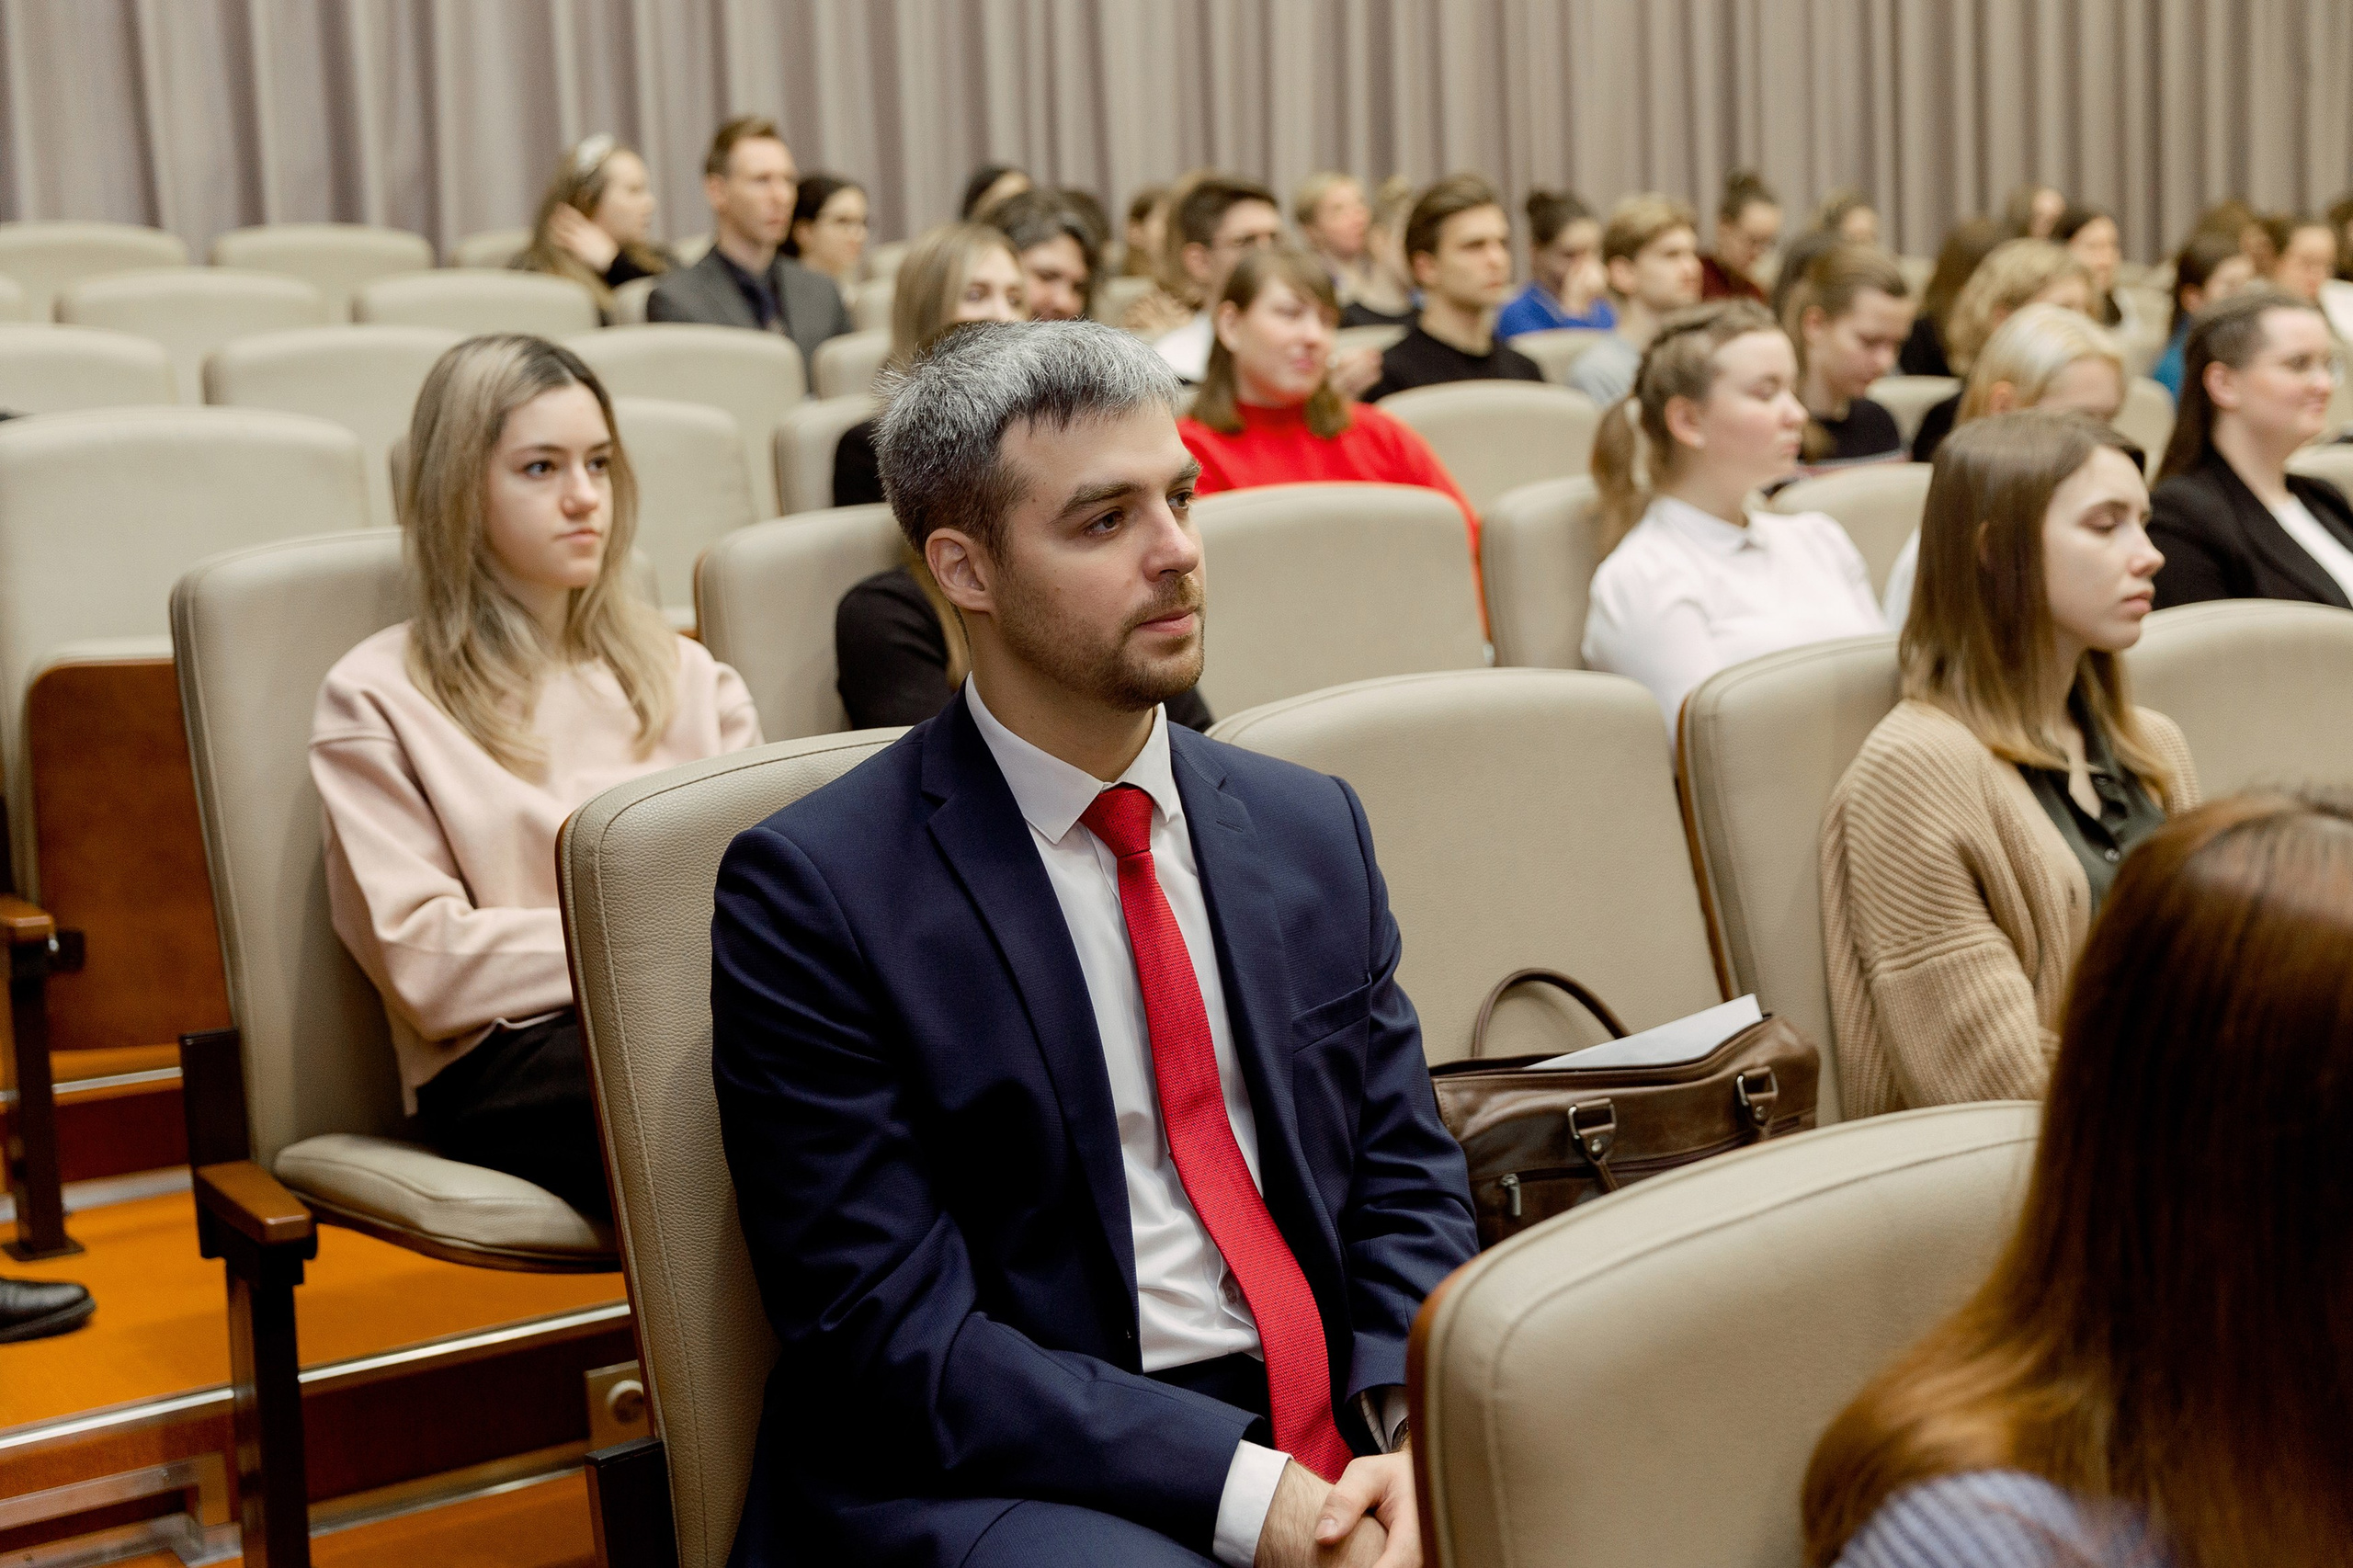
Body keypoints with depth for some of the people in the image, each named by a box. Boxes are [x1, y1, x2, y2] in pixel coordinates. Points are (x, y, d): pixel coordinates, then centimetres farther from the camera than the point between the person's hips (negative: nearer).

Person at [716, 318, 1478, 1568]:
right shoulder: (812, 889, -7)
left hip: (1342, 1440, 6)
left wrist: (1407, 1434, -9)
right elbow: (888, 1332, -11)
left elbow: (1407, 1182, 11)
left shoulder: (1311, 827, 11)